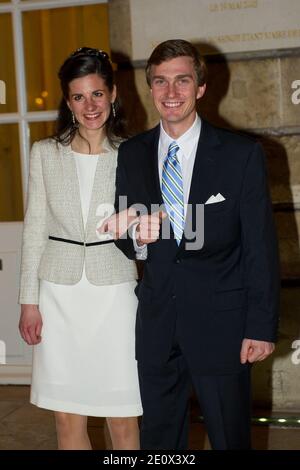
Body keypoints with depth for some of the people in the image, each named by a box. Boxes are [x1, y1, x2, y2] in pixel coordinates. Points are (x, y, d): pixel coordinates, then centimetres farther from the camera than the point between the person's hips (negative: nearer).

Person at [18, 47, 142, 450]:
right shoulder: (45, 153, 3)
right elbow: (35, 230, 6)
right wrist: (29, 302, 3)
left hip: (114, 292, -1)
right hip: (59, 294, 2)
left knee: (123, 419, 5)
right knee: (68, 420, 10)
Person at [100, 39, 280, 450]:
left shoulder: (242, 154, -7)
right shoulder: (130, 154, 3)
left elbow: (261, 248, -6)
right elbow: (125, 237, 7)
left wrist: (261, 327, -9)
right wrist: (137, 236, -17)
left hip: (220, 324, -3)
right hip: (156, 324, 3)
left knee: (231, 438, 12)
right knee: (158, 438, 16)